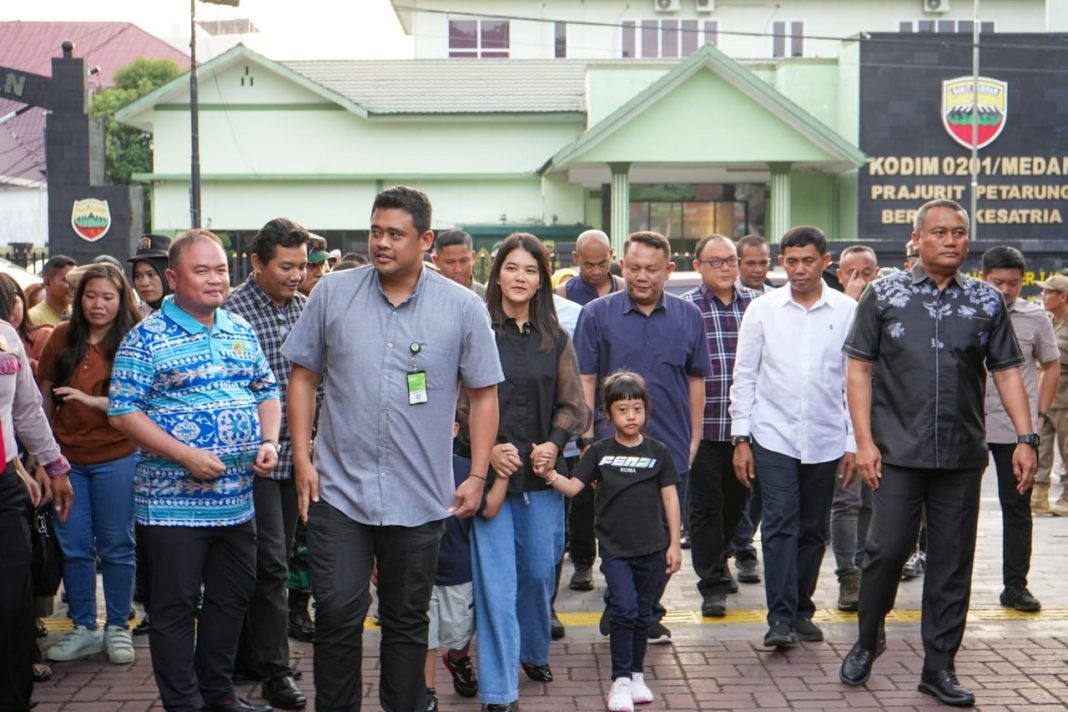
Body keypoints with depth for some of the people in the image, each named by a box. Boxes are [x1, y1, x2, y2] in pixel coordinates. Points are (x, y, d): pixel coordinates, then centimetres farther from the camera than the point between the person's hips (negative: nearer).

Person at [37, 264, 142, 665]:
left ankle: (118, 628, 18)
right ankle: (84, 628, 21)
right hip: (66, 458, 3)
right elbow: (44, 393, 12)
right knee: (73, 547, 8)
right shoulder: (63, 338, 4)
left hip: (115, 458, -3)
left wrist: (90, 400, -22)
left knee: (115, 546, 6)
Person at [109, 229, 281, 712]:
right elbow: (122, 412, -12)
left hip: (238, 497, 6)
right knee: (176, 607, 3)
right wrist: (186, 455, -20)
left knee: (231, 599, 16)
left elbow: (267, 391, 18)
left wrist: (269, 441, -1)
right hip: (175, 499, -6)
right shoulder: (147, 338, -8)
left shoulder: (241, 331, 10)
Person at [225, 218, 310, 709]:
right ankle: (274, 669, 4)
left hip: (295, 452, 6)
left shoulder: (305, 307, 8)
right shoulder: (232, 310, -10)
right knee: (271, 562, -6)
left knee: (274, 561, 13)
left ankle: (248, 655, 26)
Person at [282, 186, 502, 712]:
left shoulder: (463, 308, -1)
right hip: (339, 490, 0)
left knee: (407, 620, 13)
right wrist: (302, 456, 0)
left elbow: (483, 394, 3)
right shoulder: (332, 293, 1)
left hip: (420, 497, 0)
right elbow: (303, 377, 6)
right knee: (337, 612, -1)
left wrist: (477, 476, -1)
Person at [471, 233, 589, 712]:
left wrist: (553, 443, -7)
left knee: (540, 570, 14)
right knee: (496, 580, -4)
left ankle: (533, 651, 40)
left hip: (542, 473, 4)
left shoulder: (554, 338, 9)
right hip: (491, 472, -4)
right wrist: (488, 449, -17)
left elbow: (571, 403, 10)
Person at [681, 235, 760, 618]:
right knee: (705, 504, 3)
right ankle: (713, 584, 11)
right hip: (702, 425, -3)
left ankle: (716, 560, 40)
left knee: (736, 500, 16)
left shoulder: (757, 303, 6)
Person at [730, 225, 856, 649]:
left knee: (813, 531, 10)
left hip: (825, 440, 1)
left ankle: (801, 611, 24)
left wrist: (854, 441, 2)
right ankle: (780, 618, -10)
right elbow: (744, 376, 6)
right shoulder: (763, 310, 3)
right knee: (780, 525, -10)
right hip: (774, 436, -1)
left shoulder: (847, 312, 1)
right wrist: (741, 437, 1)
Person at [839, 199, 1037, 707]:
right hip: (899, 453, -2)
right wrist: (864, 440, -6)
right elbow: (860, 368, 1)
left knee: (953, 561, 6)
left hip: (963, 456, 2)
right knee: (888, 549, -2)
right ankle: (868, 640, 22)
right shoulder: (883, 295, 2)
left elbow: (1007, 373, 9)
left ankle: (939, 666, 18)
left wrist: (1025, 438, -1)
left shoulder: (987, 301, 7)